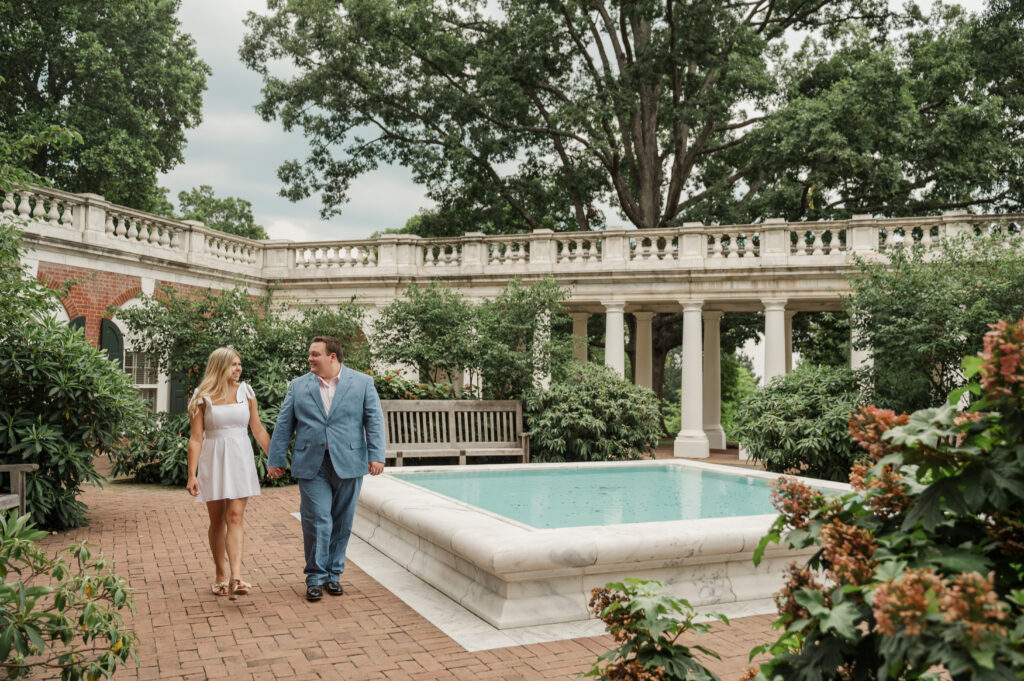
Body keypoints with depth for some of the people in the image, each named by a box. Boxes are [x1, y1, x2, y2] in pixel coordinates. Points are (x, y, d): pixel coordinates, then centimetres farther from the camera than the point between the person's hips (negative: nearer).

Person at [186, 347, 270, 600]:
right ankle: (220, 574, 21)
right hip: (213, 459, -1)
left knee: (234, 517, -9)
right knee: (217, 520, 7)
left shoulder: (245, 391, 6)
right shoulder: (203, 397, -1)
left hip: (240, 458, 1)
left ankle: (236, 577, -17)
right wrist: (192, 474, -8)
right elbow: (196, 438, -3)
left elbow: (258, 430, 12)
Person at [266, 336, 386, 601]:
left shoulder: (362, 383, 5)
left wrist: (376, 455, -8)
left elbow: (374, 420, 1)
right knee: (317, 521, -4)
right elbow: (284, 425, 10)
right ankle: (315, 577, 9)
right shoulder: (298, 386, 9)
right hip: (311, 465, 0)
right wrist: (275, 459, 5)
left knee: (341, 523, 7)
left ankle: (333, 573, 21)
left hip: (348, 465, 0)